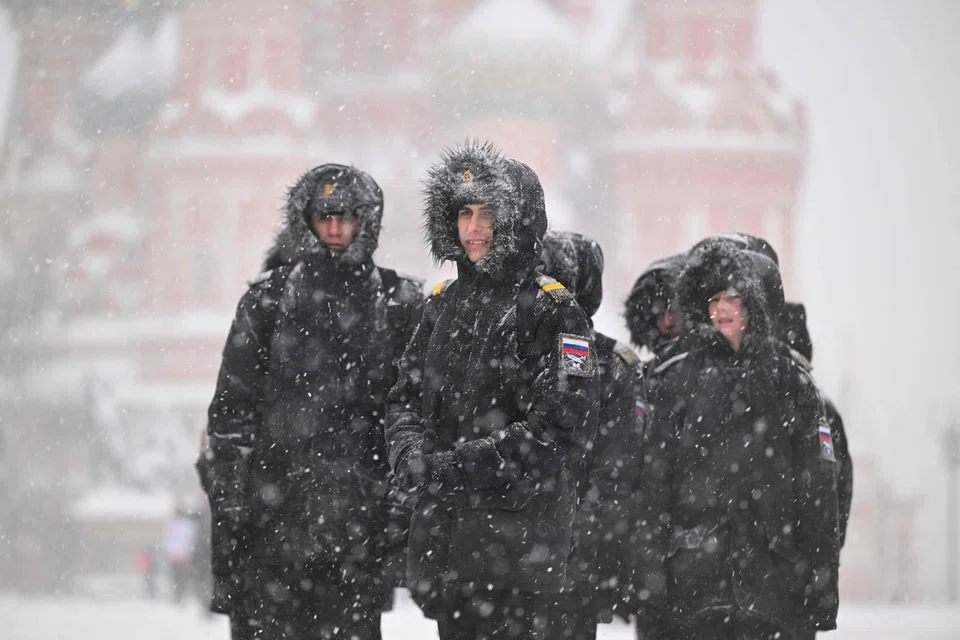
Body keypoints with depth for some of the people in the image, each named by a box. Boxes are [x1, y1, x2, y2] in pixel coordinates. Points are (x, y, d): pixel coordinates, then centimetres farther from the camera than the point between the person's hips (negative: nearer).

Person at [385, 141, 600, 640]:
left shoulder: (551, 312, -8)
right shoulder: (445, 303, 14)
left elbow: (560, 428, -17)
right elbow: (406, 397, 16)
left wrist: (455, 466, -20)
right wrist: (411, 453, -7)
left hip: (515, 537, -7)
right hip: (440, 533, 7)